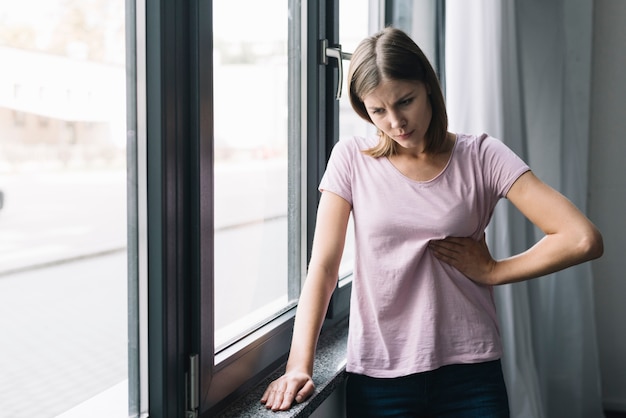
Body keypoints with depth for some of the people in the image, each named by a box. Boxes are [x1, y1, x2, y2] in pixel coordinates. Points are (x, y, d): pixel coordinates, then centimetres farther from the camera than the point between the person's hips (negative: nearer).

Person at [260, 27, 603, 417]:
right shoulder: (352, 159, 0)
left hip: (468, 369, 0)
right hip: (377, 371, 1)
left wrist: (492, 271, -4)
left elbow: (583, 240, -10)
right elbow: (323, 268, -5)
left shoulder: (481, 157, -3)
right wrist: (299, 366, -15)